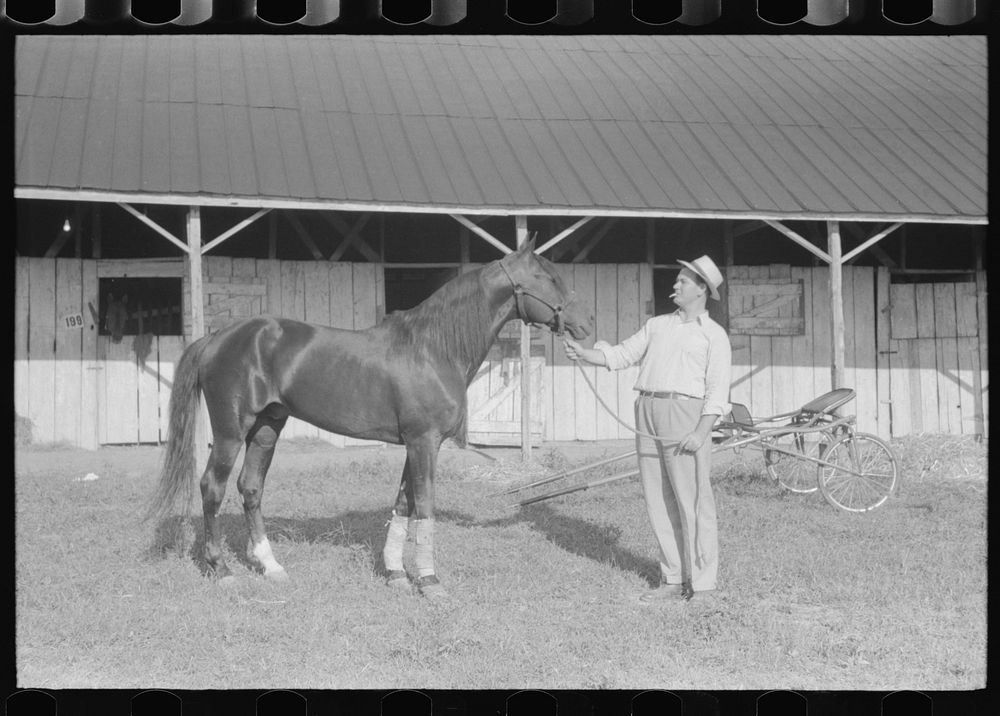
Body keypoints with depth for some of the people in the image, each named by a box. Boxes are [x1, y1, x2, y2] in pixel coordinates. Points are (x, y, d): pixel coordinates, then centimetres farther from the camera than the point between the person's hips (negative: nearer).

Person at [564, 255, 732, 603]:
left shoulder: (714, 335, 2)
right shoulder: (657, 325, 18)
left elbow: (718, 391, -6)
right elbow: (619, 356, 14)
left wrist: (701, 433, -18)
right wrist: (582, 353, -3)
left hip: (685, 415, -6)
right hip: (647, 415, 6)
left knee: (692, 501, -5)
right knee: (658, 501, 6)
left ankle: (702, 582, 2)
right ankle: (674, 579, 13)